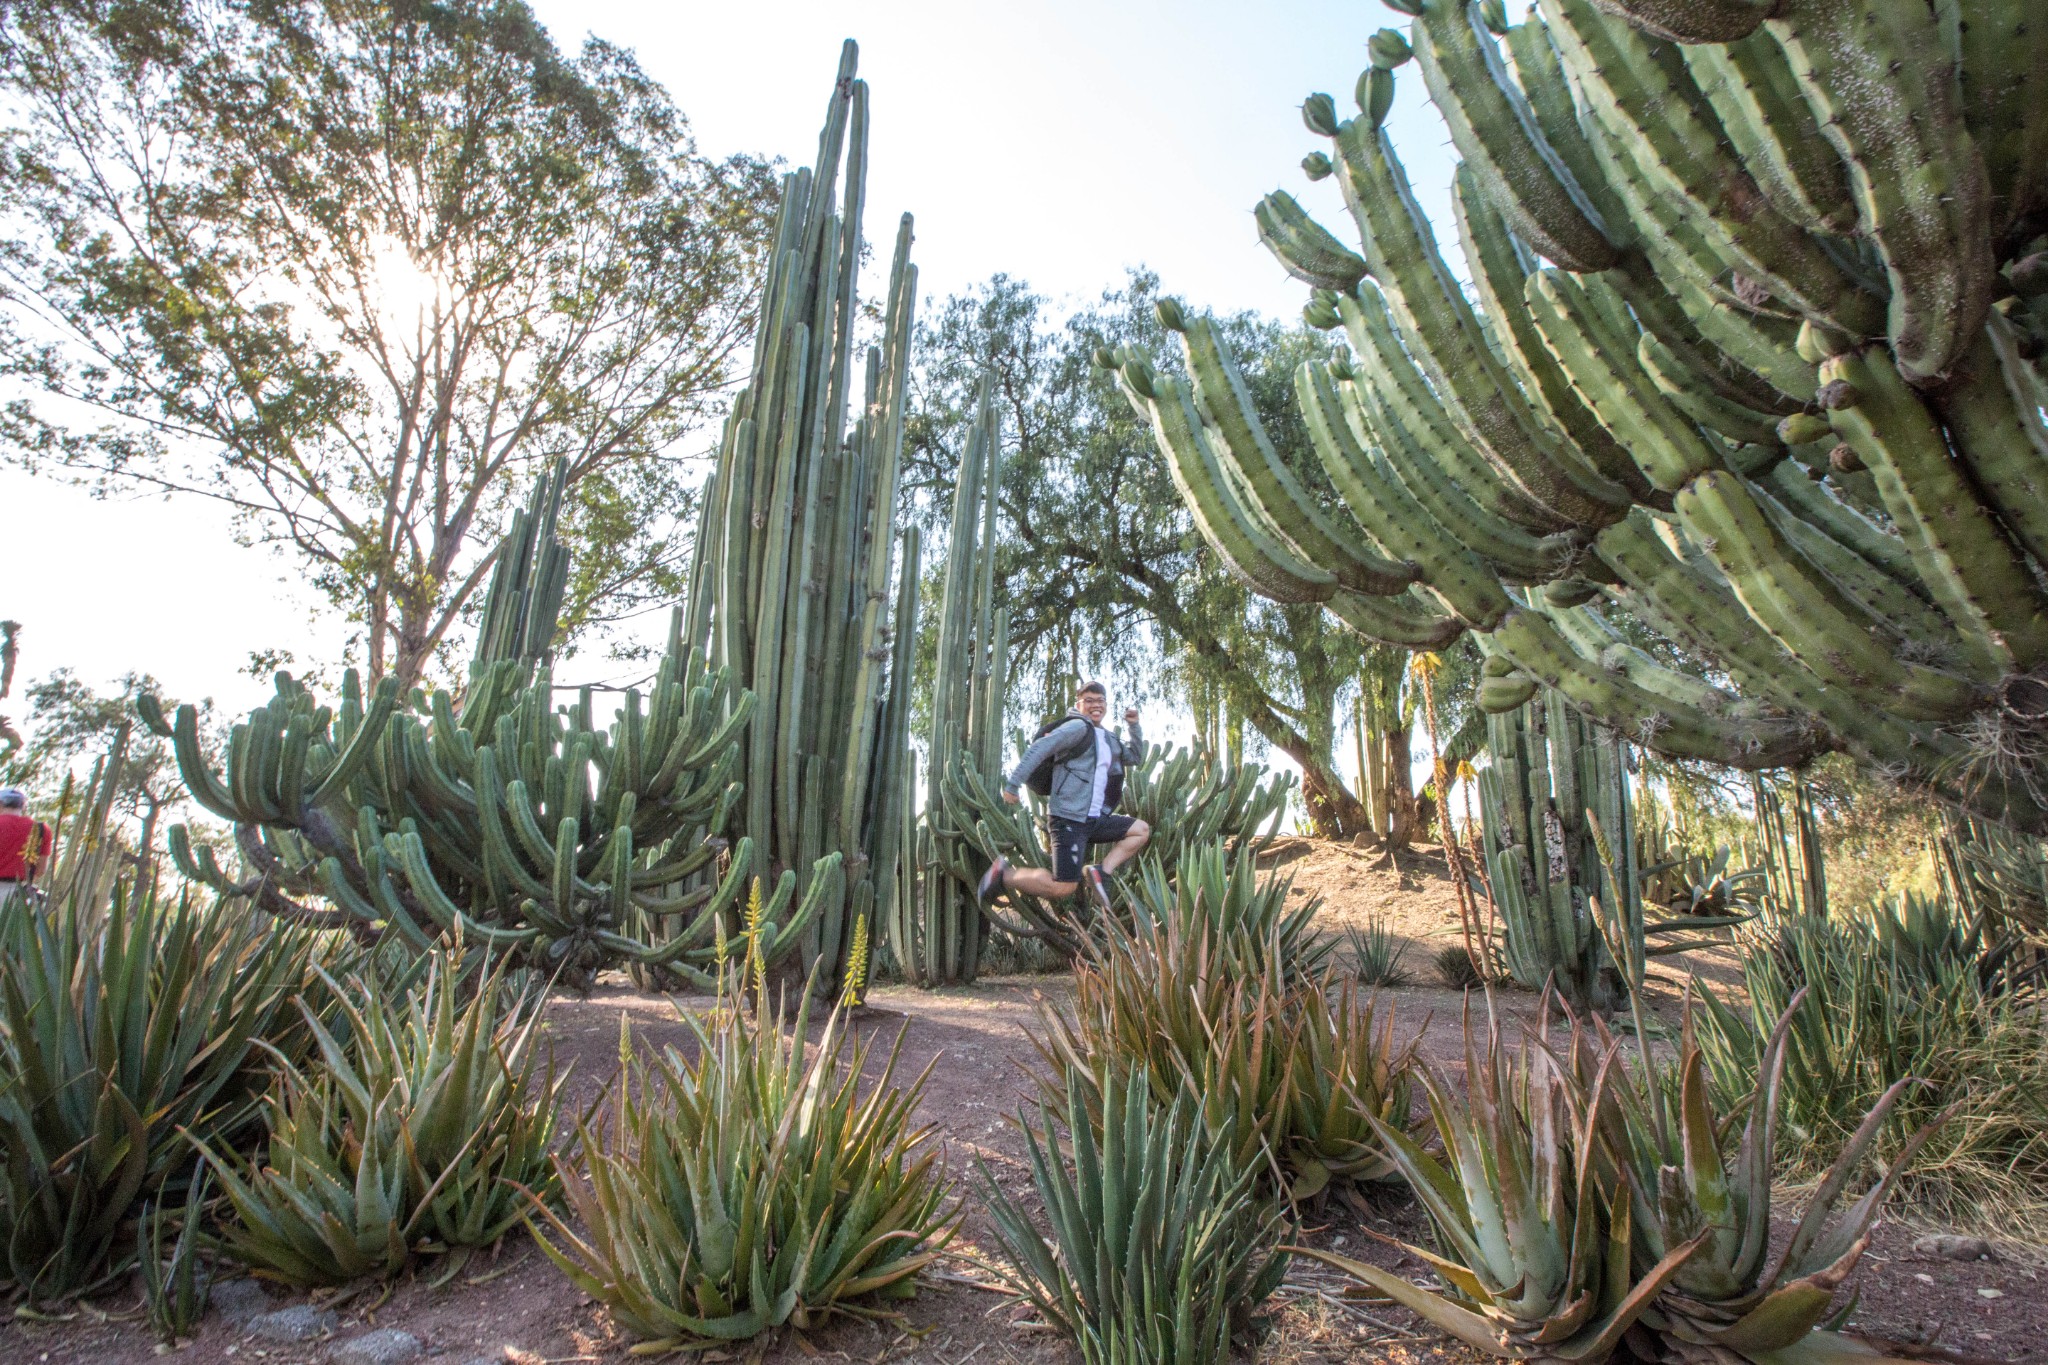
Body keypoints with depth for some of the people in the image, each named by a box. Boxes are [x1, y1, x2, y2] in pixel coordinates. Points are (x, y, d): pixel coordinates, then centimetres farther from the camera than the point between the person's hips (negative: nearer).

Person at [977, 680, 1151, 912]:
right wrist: (1012, 784, -25)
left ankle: (1101, 871, -1)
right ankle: (1003, 875, 1)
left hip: (1095, 819, 9)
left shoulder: (1109, 739, 20)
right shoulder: (1078, 728, -7)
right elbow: (1039, 749, -17)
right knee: (1063, 887, -15)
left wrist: (1133, 726, 16)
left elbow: (1135, 758, 31)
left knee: (1142, 830, 9)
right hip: (1069, 819, -9)